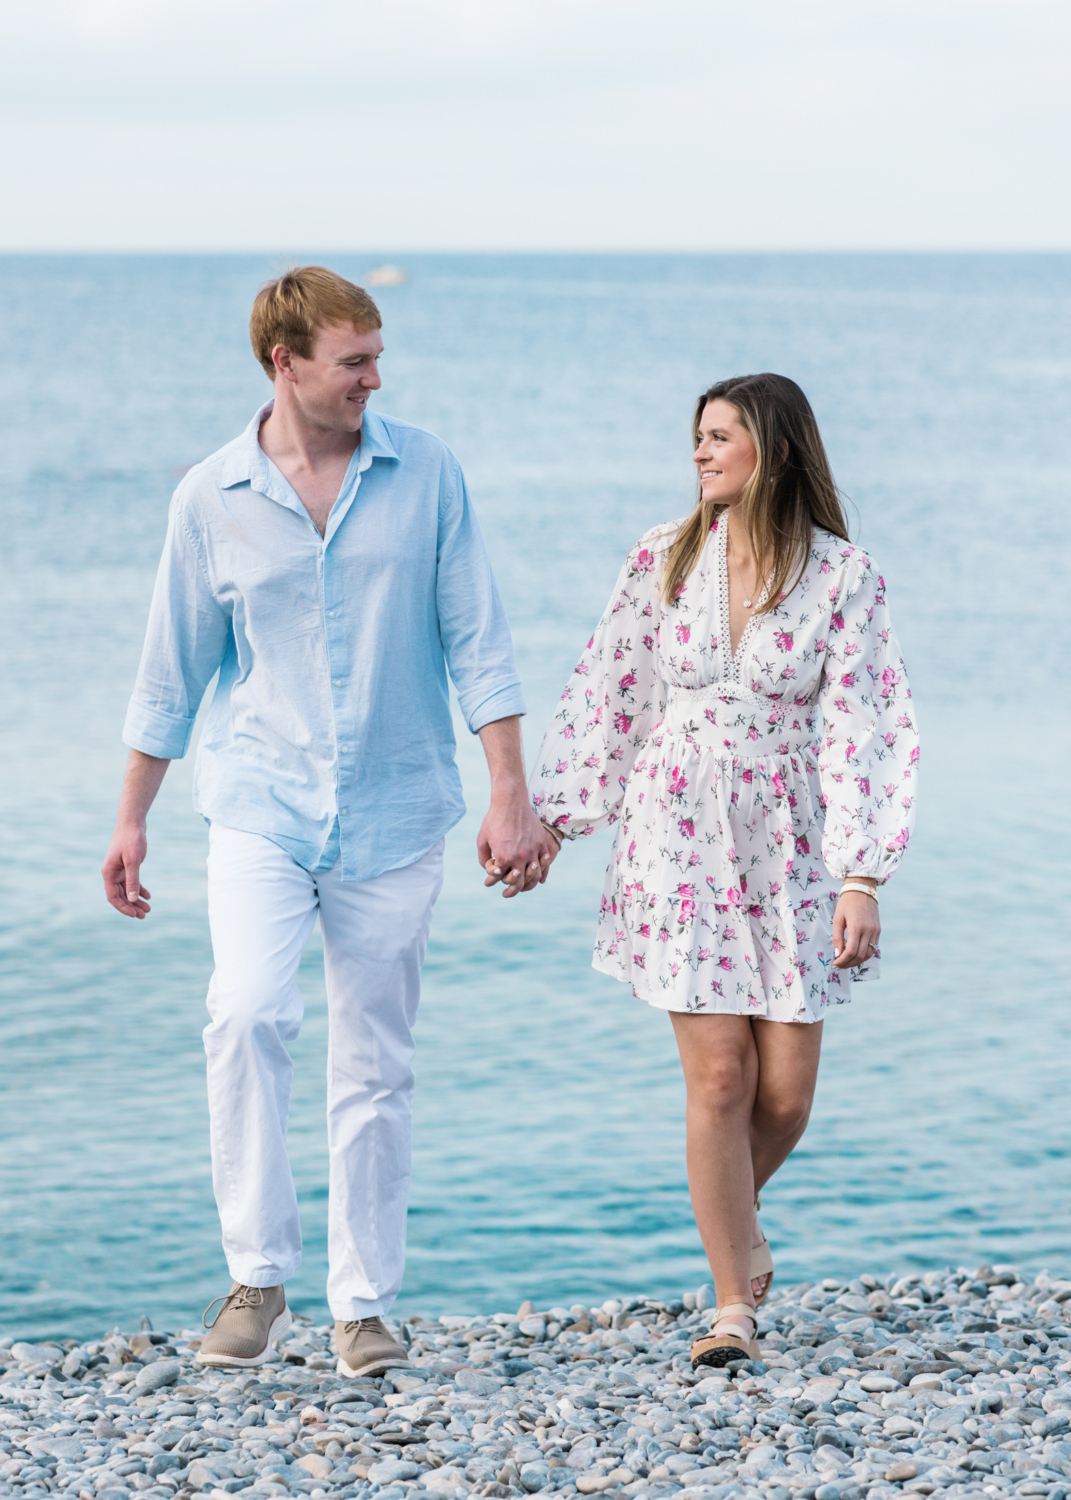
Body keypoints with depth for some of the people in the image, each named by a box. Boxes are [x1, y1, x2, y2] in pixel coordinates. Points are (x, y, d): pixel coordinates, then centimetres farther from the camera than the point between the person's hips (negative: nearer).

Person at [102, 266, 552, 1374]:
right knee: (247, 1014, -21)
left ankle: (364, 1302, 17)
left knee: (375, 1065, 6)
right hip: (260, 804, -1)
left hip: (394, 814, 1)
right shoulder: (212, 498, 0)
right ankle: (258, 1277, -9)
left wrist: (511, 794, -3)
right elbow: (172, 670, 8)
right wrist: (130, 818, 10)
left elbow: (476, 642, 2)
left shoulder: (424, 474, 0)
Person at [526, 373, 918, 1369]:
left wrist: (861, 879, -12)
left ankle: (734, 1217, 33)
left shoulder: (841, 576, -4)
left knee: (785, 1091, 0)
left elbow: (861, 729, -7)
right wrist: (547, 817, 6)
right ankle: (735, 1306, 6)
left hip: (791, 848, 0)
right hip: (682, 841, 0)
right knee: (718, 1074, -5)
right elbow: (606, 695, 8)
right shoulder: (662, 560, 2)